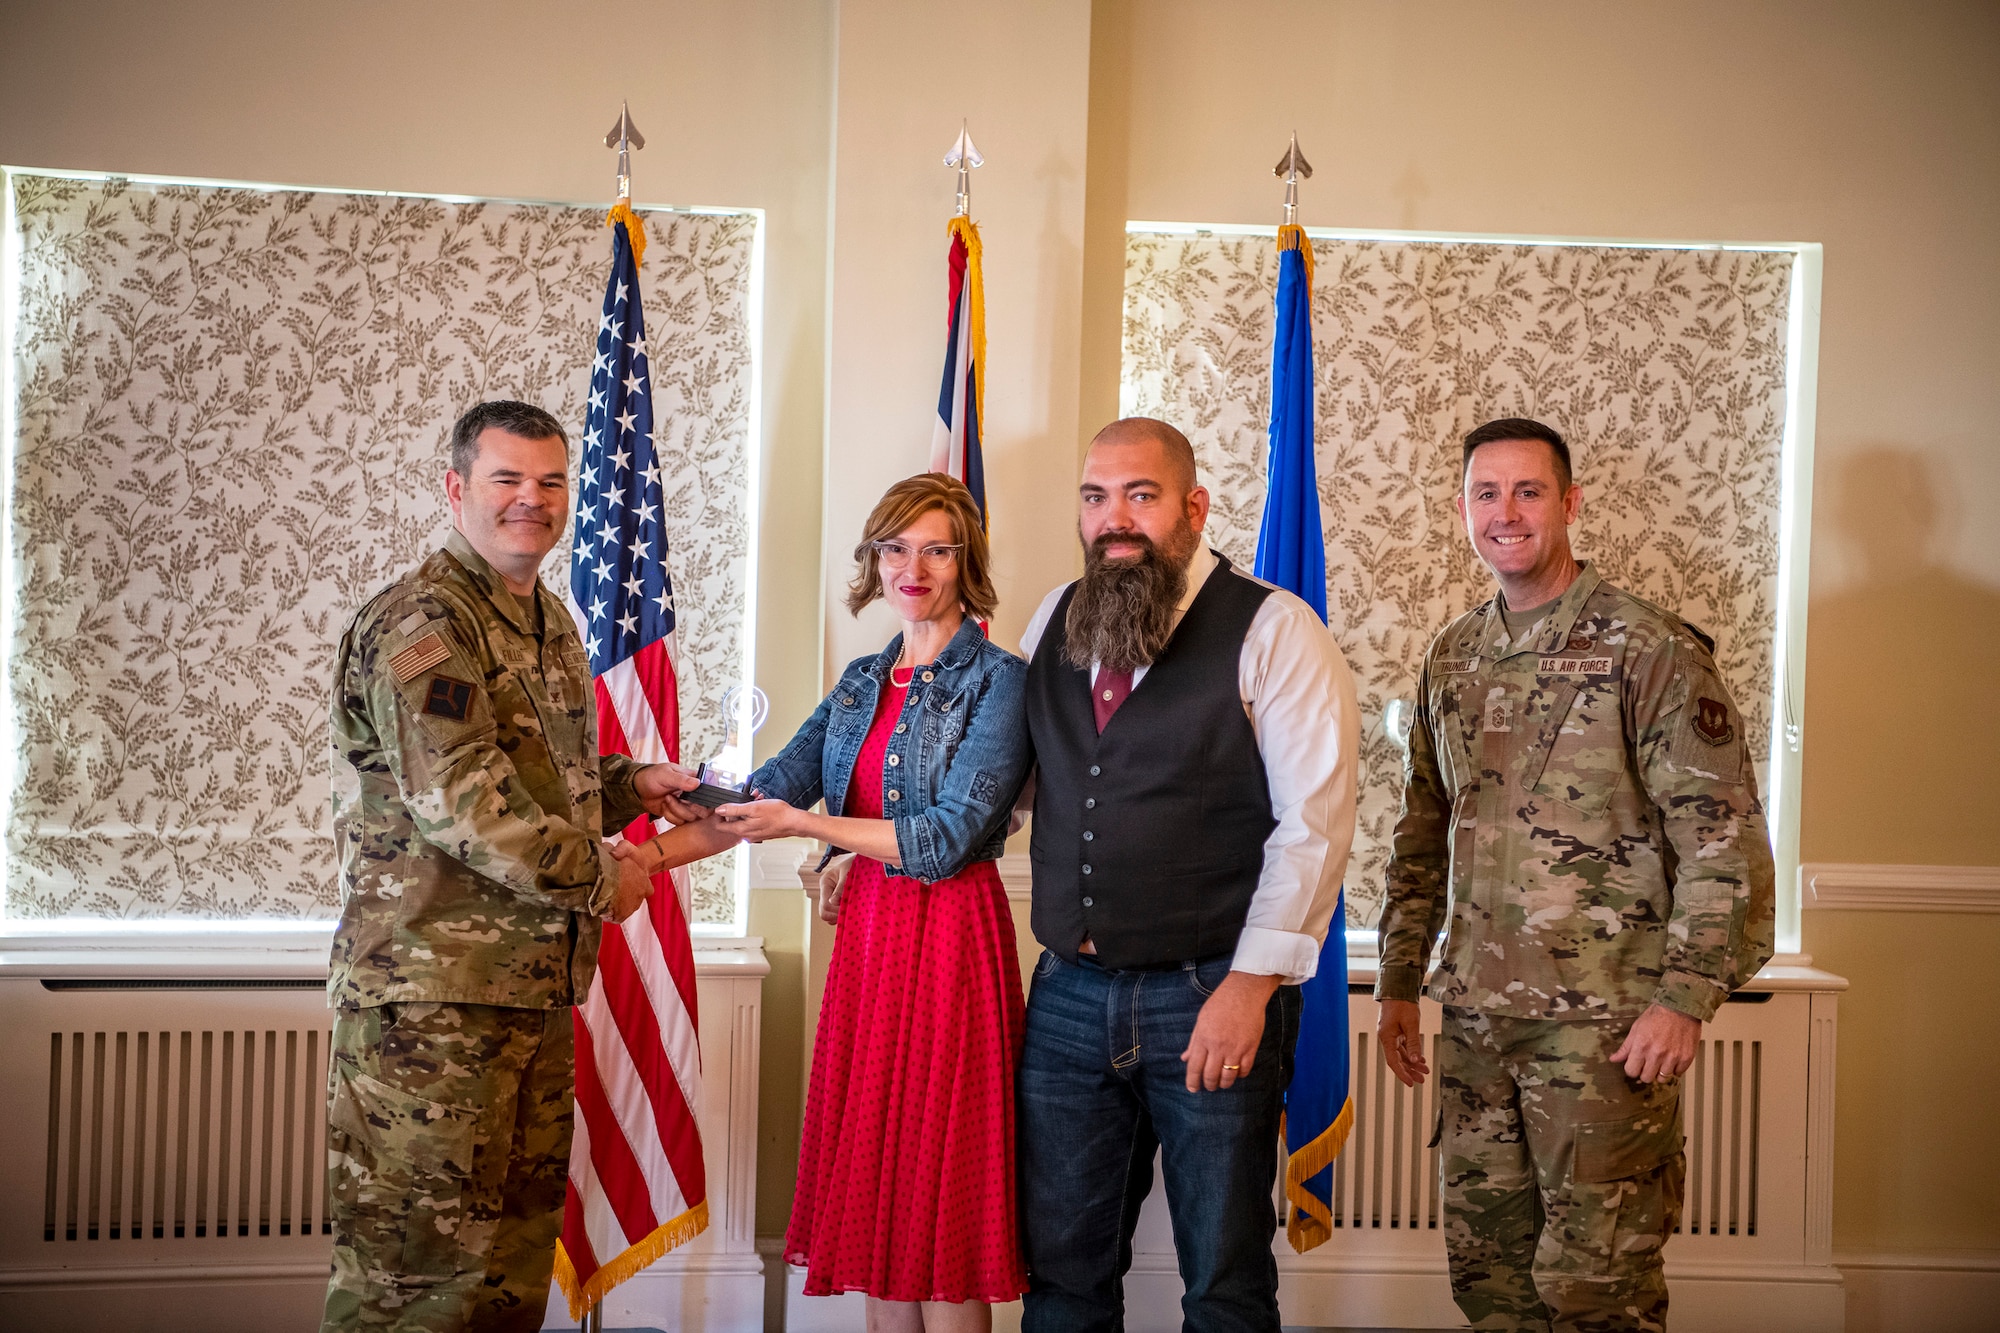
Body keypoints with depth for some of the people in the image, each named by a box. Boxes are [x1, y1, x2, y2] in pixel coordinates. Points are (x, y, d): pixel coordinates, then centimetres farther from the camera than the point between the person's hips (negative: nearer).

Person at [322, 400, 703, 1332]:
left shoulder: (550, 623, 18)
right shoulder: (419, 622, -12)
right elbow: (458, 799, -22)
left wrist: (632, 783, 13)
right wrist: (596, 877, -14)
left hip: (541, 984, 9)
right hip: (432, 989, -9)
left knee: (518, 1248, 14)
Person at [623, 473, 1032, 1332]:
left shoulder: (998, 681, -8)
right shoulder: (864, 681, 12)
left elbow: (949, 837, -16)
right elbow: (767, 791, 6)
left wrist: (804, 825, -15)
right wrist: (649, 857, -5)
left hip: (950, 932, -6)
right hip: (867, 928, 7)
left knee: (938, 1184, -1)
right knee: (872, 1174, 10)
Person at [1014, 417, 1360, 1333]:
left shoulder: (1271, 630, -6)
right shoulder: (1052, 623, 12)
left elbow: (1316, 820, -11)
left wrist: (1252, 983, -16)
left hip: (1210, 1000, -5)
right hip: (1068, 997, 5)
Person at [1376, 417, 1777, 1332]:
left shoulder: (1649, 650, -8)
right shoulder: (1451, 659, 11)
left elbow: (1721, 836, -11)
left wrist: (1685, 997, -16)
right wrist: (1399, 982, 15)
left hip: (1604, 1021, -6)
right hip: (1474, 1017, 6)